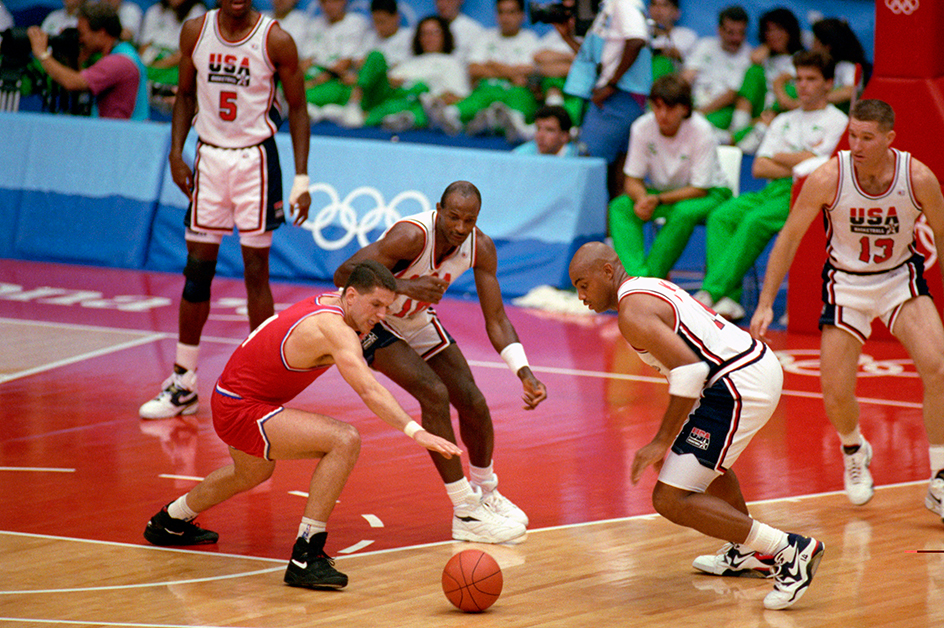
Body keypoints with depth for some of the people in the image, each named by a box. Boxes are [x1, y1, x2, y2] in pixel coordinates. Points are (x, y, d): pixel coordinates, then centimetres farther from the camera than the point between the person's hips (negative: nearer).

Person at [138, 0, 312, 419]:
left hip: (255, 159, -3)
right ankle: (183, 384, 13)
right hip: (209, 156, 3)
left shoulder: (275, 40, -10)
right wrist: (176, 153, 2)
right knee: (197, 269, 5)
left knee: (256, 272, -1)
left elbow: (297, 107, -4)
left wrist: (301, 178, -9)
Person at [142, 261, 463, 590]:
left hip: (229, 399, 11)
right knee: (344, 440, -25)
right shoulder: (334, 328, -25)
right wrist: (415, 431, -46)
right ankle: (305, 557, -24)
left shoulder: (327, 302, 4)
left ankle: (169, 522, 65)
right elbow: (368, 391, -39)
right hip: (242, 411, -11)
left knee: (252, 473, 40)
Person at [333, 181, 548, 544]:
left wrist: (524, 373, -24)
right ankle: (466, 514, -14)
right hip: (373, 322, -7)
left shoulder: (480, 248, -17)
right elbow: (344, 275, -38)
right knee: (434, 394, -23)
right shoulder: (412, 236, -35)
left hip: (418, 321, 7)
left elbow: (496, 320, -10)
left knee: (473, 403, 6)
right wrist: (404, 286, -51)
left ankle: (486, 495, 34)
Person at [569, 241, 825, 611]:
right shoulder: (651, 287, 21)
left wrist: (662, 442, -16)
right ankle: (749, 553, 47)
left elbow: (690, 370, -22)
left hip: (738, 386, -11)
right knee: (704, 454, 38)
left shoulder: (632, 313, -11)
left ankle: (787, 549, -11)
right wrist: (671, 437, 27)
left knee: (671, 500, -10)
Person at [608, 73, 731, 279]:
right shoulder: (642, 128, -14)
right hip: (662, 191, 4)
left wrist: (658, 200, -32)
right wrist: (643, 199, -32)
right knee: (620, 206, -23)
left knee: (683, 212, -38)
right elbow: (633, 181, -8)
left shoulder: (701, 131, -24)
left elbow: (699, 189, -21)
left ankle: (652, 275, -30)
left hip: (709, 193, -4)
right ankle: (634, 275, -40)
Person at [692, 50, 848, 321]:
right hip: (774, 190, 6)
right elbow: (759, 168, 14)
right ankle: (728, 298, -33)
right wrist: (799, 164, -1)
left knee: (756, 221, -33)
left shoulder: (837, 122, 6)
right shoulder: (783, 121, 25)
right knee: (722, 216, -22)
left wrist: (778, 157, 8)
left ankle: (711, 292, -37)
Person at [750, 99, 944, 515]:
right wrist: (765, 304, -13)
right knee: (836, 395, -5)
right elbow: (789, 238, -10)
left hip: (901, 278, 0)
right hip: (846, 284, 0)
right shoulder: (828, 178, -22)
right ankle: (854, 452, 32)